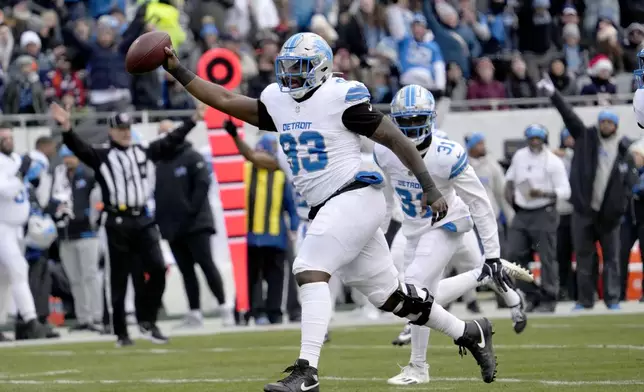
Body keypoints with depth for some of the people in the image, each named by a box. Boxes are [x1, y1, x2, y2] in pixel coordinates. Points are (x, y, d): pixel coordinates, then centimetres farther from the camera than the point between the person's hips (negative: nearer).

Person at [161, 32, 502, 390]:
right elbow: (226, 100, 15)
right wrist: (178, 71, 8)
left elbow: (394, 138, -8)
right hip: (327, 209, 8)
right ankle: (469, 334, 28)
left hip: (353, 198, -8)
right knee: (387, 293, 13)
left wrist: (430, 188, -11)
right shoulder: (279, 102, 11)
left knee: (311, 273, -21)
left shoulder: (340, 98, -10)